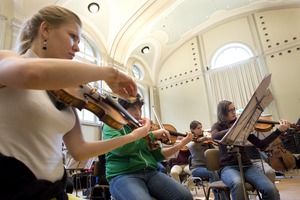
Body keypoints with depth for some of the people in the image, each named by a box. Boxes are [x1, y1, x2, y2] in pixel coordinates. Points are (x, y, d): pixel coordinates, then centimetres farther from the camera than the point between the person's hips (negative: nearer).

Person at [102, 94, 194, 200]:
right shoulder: (111, 126, 2)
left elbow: (158, 155, 16)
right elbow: (120, 148, -20)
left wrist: (182, 143, 5)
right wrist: (152, 134, -16)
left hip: (151, 173, 5)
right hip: (123, 175, -4)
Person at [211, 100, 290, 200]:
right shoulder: (218, 126, 3)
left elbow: (261, 144, 5)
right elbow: (215, 136, -23)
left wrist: (279, 130, -5)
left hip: (246, 165, 3)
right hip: (229, 167, -3)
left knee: (271, 190, -23)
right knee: (237, 183, -37)